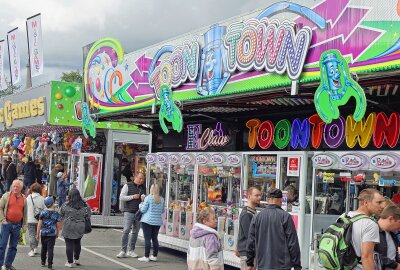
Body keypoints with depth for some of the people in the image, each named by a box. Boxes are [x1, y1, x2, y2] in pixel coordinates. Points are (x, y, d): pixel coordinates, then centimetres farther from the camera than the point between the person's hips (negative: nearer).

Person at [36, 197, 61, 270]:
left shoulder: (43, 213, -2)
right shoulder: (56, 214, -3)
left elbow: (39, 224, -1)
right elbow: (58, 226, 2)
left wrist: (38, 234, 5)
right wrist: (57, 234, 16)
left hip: (43, 233, 2)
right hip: (52, 234, -2)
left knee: (44, 248, 16)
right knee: (50, 249, -1)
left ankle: (43, 262, 25)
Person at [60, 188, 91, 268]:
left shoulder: (65, 205, -9)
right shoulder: (84, 205, -2)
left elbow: (61, 216, 1)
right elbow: (88, 216, 4)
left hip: (68, 228, -3)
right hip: (80, 228, 3)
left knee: (69, 244, 4)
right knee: (77, 243, 21)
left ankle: (70, 262, 7)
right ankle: (76, 259, 31)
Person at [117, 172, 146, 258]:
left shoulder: (143, 188, 13)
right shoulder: (128, 186, 0)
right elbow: (121, 197, -6)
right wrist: (132, 197, -14)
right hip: (129, 212, -5)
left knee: (135, 231, 7)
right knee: (126, 231, -11)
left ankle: (131, 250, 15)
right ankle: (123, 251, -8)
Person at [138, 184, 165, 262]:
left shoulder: (148, 198, -10)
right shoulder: (161, 199, 4)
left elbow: (143, 210, -7)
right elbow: (162, 211, 13)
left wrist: (141, 205, 12)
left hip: (148, 221, -5)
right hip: (157, 222, 5)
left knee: (147, 239, -3)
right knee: (155, 238, 12)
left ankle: (146, 257, -3)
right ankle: (154, 256, 17)